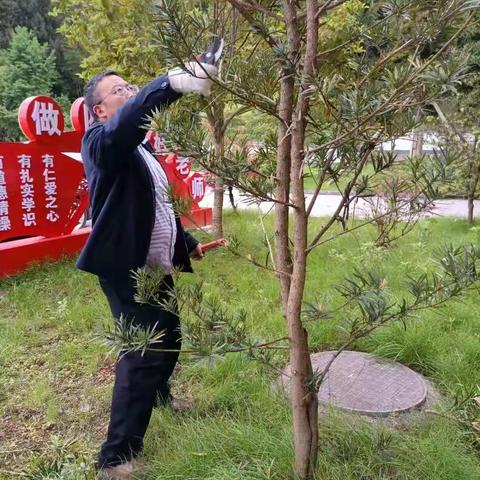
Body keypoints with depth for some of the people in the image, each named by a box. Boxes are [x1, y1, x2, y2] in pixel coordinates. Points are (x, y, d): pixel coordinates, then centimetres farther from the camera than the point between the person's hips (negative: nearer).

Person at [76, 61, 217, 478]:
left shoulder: (141, 147, 15)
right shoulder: (101, 141, -13)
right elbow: (127, 121, -38)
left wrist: (187, 242, 28)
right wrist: (172, 83, -51)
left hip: (156, 268, 9)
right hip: (127, 269, -9)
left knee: (168, 338, 21)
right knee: (143, 353, -10)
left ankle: (160, 396, 49)